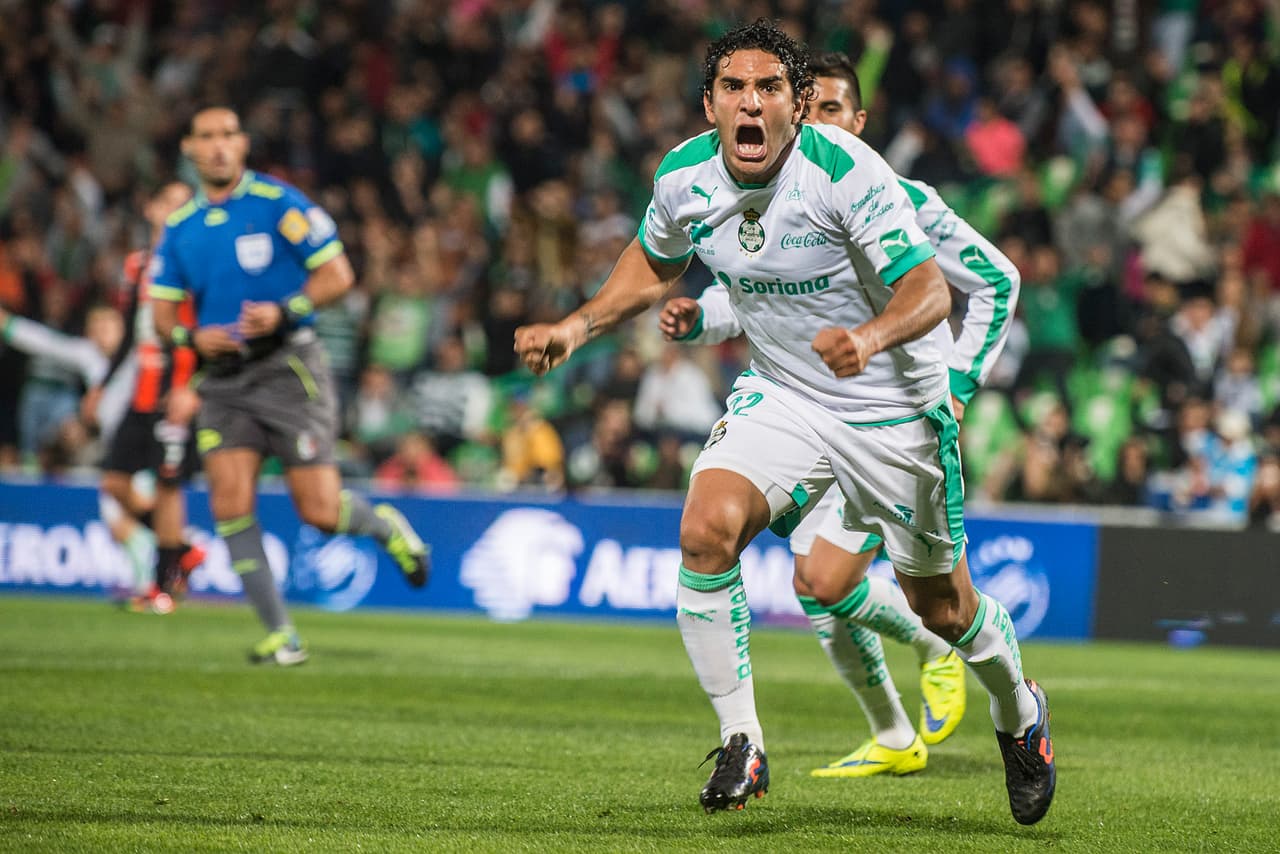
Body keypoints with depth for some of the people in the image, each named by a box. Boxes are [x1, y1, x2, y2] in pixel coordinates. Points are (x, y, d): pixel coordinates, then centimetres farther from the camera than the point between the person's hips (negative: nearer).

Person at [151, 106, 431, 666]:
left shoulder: (279, 204, -5)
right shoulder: (180, 226, 9)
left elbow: (337, 276, -5)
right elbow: (163, 312, 13)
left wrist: (284, 311, -20)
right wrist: (192, 337, -9)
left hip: (288, 367, -4)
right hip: (223, 377, 4)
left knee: (320, 512, -7)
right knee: (230, 502, -12)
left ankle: (384, 525, 29)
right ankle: (279, 635, -5)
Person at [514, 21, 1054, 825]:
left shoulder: (845, 171, -25)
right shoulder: (684, 179, -10)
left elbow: (930, 290, -26)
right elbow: (654, 265, 13)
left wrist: (871, 336, -46)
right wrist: (577, 327, 0)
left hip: (892, 404, -4)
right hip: (779, 393, 4)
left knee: (943, 608, 8)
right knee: (706, 531, -23)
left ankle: (1020, 714, 41)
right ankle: (742, 747, -12)